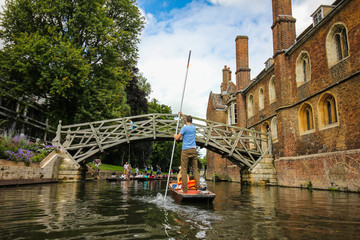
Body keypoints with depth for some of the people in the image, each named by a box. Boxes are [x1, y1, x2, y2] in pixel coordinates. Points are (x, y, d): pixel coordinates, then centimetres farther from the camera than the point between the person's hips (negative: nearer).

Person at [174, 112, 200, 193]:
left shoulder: (184, 128, -6)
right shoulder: (194, 127, 13)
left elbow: (177, 138, -6)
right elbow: (189, 122, 36)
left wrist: (175, 135, 17)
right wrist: (183, 115, 46)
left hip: (186, 151, -5)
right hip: (193, 150, 6)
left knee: (184, 170, -2)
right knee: (195, 169, 6)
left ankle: (184, 189, -3)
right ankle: (198, 187, 1)